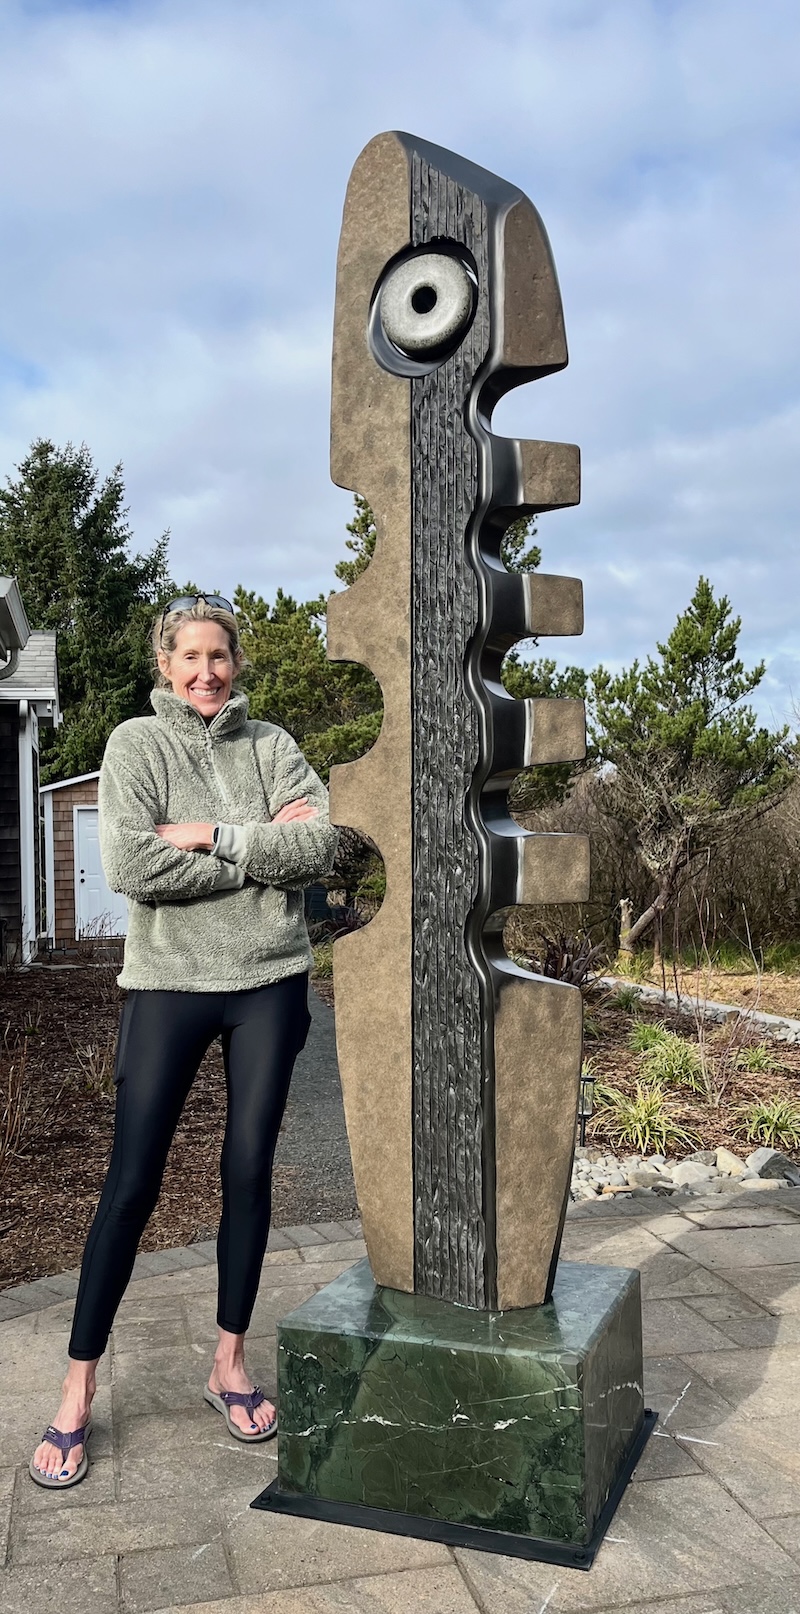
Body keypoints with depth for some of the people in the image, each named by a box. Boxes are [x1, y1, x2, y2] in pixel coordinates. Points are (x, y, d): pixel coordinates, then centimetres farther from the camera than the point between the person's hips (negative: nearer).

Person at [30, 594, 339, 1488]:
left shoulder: (271, 744, 6)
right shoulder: (136, 743, -1)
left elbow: (319, 845, -8)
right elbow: (131, 865, -16)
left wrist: (213, 835, -16)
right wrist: (263, 848, -12)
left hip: (269, 983, 3)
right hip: (168, 984, -2)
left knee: (249, 1174, 8)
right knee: (131, 1185, 1)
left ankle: (230, 1363, 25)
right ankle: (77, 1389, 15)